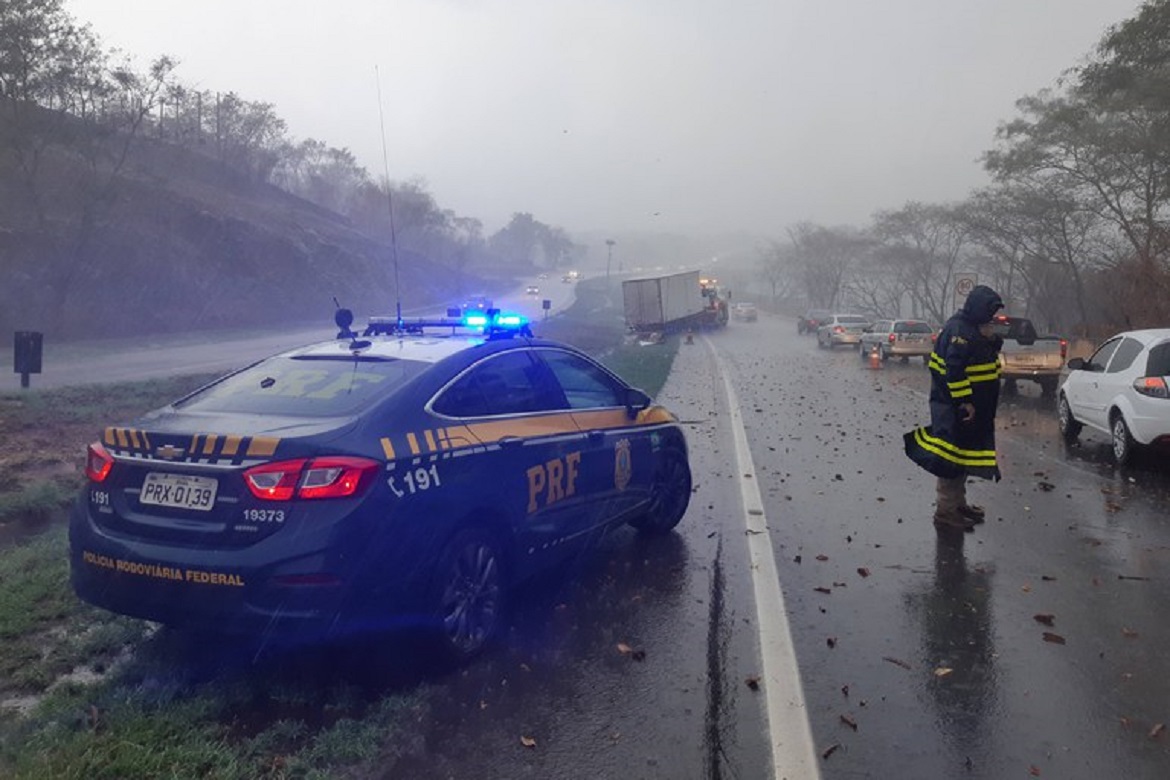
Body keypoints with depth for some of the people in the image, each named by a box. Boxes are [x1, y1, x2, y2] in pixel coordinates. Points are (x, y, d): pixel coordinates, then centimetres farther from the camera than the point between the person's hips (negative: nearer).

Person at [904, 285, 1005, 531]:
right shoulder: (959, 330, -18)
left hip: (967, 407, 11)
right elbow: (954, 370, -25)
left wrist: (991, 339, 1)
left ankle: (958, 503, 30)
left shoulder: (974, 330, 14)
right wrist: (965, 401, -23)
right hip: (953, 407, -11)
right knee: (952, 456, -6)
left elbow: (984, 364, 18)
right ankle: (946, 511, -1)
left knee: (963, 456, 18)